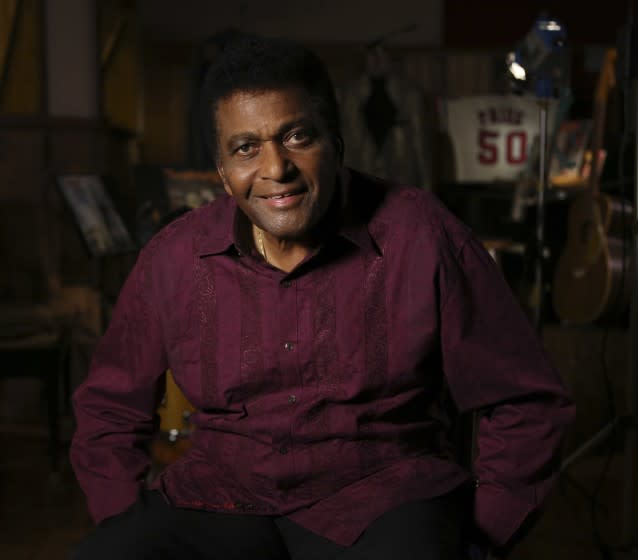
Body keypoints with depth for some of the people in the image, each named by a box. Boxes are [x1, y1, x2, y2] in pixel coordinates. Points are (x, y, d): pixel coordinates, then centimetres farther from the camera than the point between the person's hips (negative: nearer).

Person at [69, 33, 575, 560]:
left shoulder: (423, 239, -7)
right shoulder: (172, 259, 1)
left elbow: (525, 404, 0)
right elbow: (109, 411, 14)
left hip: (381, 497, -2)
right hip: (220, 499, 3)